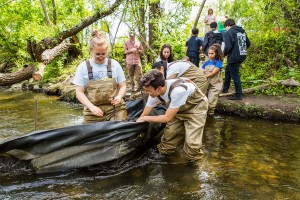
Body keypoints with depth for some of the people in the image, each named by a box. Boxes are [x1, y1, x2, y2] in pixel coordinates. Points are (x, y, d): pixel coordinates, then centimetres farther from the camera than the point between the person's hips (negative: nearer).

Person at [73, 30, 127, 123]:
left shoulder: (114, 64, 3)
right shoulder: (83, 67, 1)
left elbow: (123, 86, 9)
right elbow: (79, 92, 0)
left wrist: (119, 97, -12)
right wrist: (91, 107, -14)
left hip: (116, 110, 1)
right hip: (94, 113, 0)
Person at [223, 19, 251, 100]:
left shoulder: (230, 32, -12)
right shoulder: (242, 31, 13)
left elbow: (228, 46, -21)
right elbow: (248, 43, 14)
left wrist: (224, 54, -4)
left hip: (234, 57, -9)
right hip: (242, 56, 9)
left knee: (235, 76, 0)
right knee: (228, 70, 25)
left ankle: (238, 95, 6)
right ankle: (225, 89, 32)